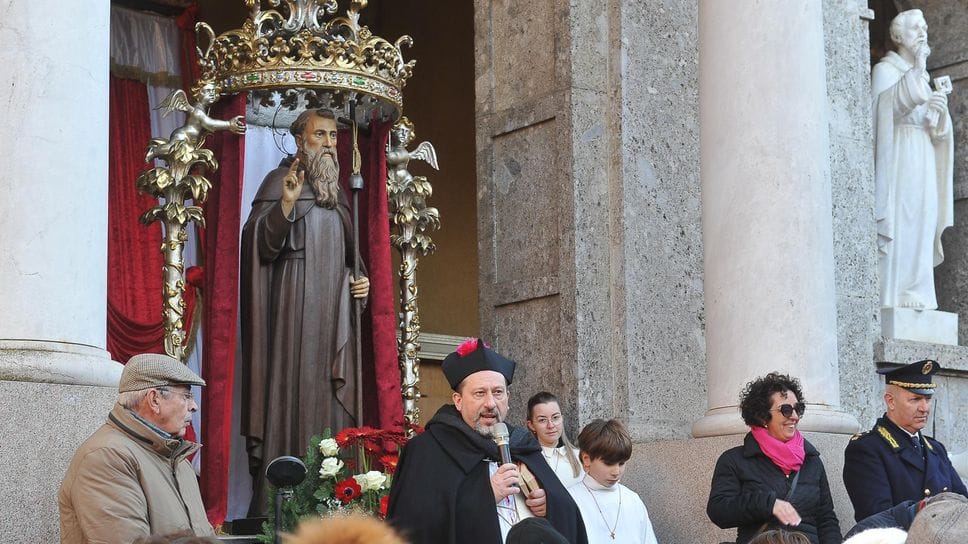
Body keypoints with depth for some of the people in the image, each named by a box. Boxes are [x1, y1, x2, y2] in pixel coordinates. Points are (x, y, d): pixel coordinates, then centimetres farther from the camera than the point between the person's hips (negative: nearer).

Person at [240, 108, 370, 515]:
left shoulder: (335, 192, 20)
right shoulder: (280, 180, 0)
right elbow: (261, 241, -13)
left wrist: (356, 281, 9)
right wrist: (287, 201, -28)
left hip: (333, 312, 7)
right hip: (294, 308, -7)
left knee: (331, 400, 2)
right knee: (291, 391, -12)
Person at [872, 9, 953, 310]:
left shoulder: (922, 77, 22)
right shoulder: (885, 70, 2)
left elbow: (934, 128, 17)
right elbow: (889, 104, -19)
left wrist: (939, 110, -5)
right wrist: (917, 68, -17)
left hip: (923, 163, 7)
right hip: (898, 160, -7)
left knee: (921, 228, 3)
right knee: (896, 229, -13)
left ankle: (914, 297, 4)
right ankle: (891, 301, -13)